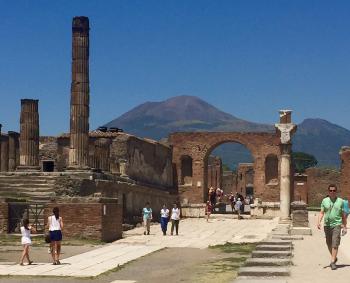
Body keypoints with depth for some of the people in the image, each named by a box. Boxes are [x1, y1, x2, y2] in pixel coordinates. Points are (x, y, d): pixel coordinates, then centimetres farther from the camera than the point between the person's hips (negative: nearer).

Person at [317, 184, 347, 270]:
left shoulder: (340, 201, 4)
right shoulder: (325, 201, 7)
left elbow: (343, 215, 9)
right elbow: (321, 212, 4)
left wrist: (344, 227, 9)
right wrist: (319, 221, -12)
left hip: (337, 225, -2)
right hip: (327, 225, 3)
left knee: (335, 244, -11)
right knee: (329, 244, 13)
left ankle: (332, 262, -12)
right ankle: (334, 258, 33)